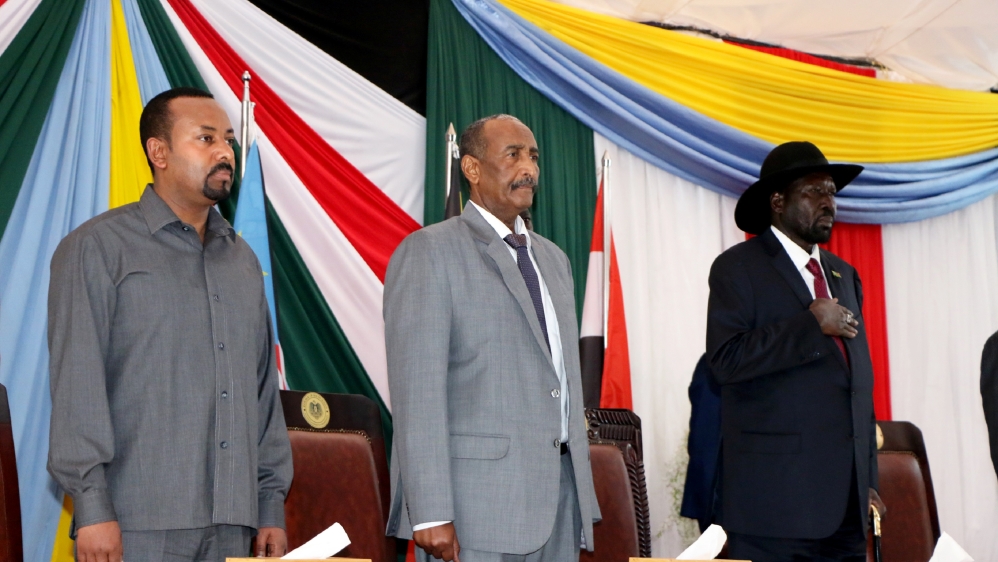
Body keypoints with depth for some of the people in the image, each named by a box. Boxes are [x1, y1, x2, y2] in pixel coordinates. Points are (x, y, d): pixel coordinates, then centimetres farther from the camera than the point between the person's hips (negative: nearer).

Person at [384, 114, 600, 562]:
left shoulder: (553, 259, 20)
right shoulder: (429, 252, -3)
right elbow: (417, 388, -11)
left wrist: (584, 496, 15)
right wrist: (431, 514, -18)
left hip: (560, 495, 7)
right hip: (477, 502, -7)